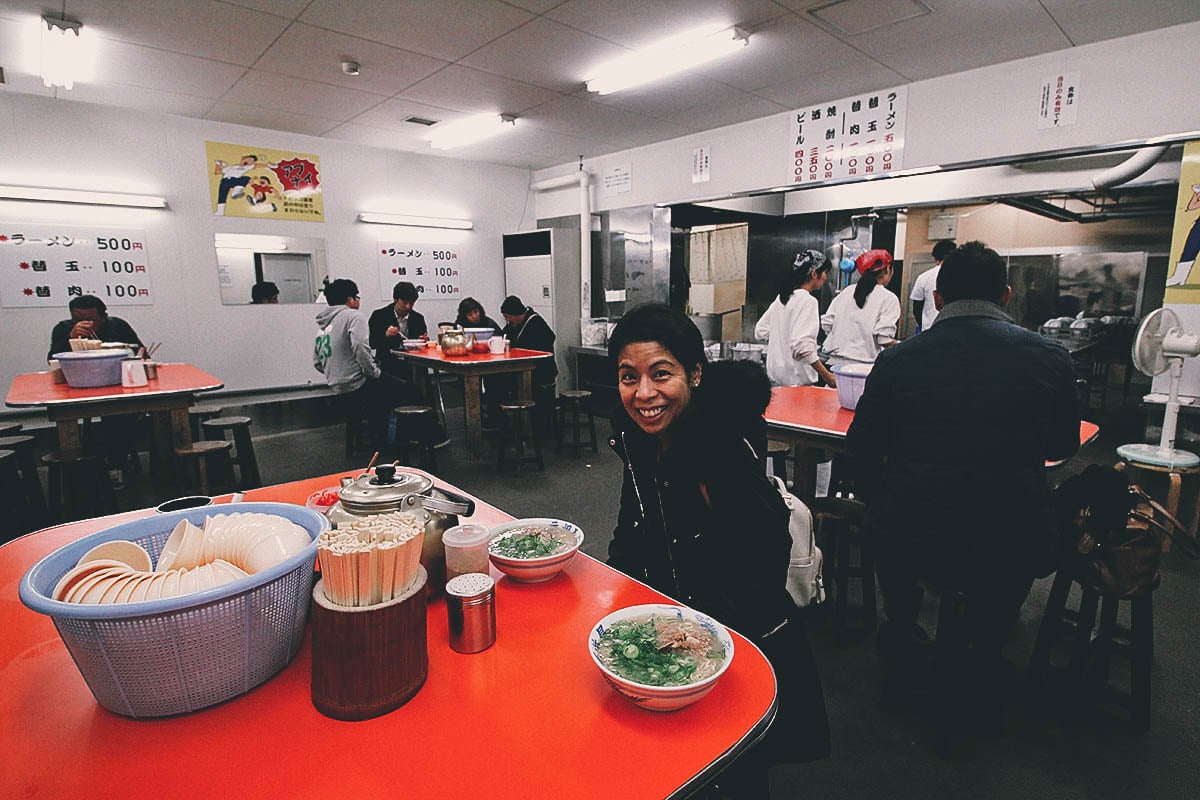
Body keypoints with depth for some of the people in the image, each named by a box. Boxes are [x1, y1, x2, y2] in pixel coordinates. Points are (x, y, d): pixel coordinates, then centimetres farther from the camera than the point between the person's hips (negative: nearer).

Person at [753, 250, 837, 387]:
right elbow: (802, 346, -24)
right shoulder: (808, 301, -15)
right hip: (796, 379, -8)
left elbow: (760, 332, 13)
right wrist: (826, 375, -20)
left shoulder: (781, 297, 10)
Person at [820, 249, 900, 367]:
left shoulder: (846, 292, 10)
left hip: (835, 361, 5)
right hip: (862, 363, -5)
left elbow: (826, 324, 8)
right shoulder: (889, 298, -4)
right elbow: (884, 339, -12)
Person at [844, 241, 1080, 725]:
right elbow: (1062, 446, 18)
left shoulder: (897, 358, -2)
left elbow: (861, 453, 3)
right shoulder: (1050, 357, 1)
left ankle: (897, 663, 46)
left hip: (909, 545, 0)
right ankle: (986, 680, 44)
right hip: (1010, 552, 1)